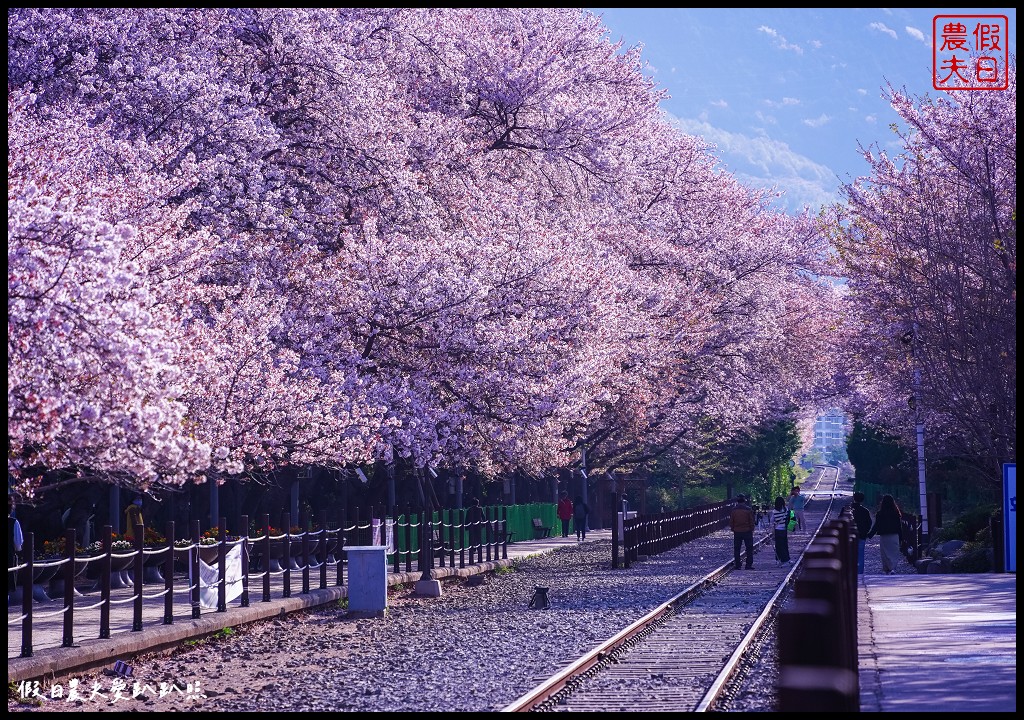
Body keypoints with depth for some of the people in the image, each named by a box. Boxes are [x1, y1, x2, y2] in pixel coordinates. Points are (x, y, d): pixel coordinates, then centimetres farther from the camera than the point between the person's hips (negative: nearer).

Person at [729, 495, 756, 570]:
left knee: (736, 549, 9)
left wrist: (732, 529, 15)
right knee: (749, 549, 5)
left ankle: (737, 565, 6)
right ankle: (749, 564, 0)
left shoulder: (734, 510, -1)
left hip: (737, 532, 2)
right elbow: (752, 521, -3)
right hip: (747, 531, -2)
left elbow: (731, 522, 4)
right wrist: (752, 529, 8)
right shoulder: (748, 509, -7)